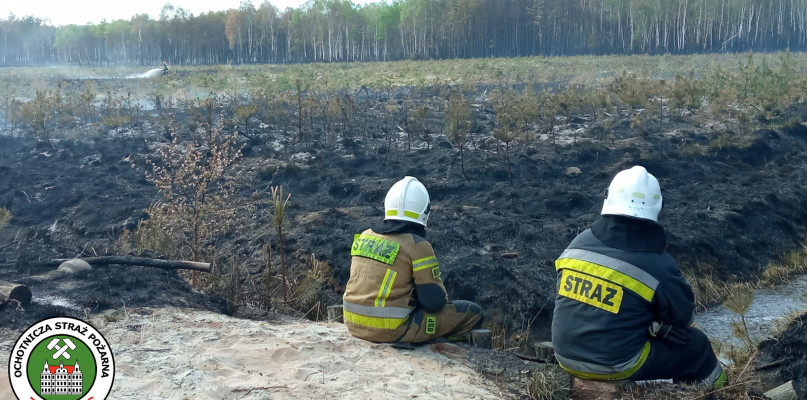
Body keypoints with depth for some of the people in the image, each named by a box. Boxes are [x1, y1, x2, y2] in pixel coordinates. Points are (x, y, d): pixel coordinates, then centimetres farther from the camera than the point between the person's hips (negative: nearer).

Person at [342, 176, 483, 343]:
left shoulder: (364, 237, 6)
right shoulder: (418, 246, -13)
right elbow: (434, 301, -11)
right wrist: (443, 299, 12)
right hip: (392, 330, -7)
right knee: (473, 312, 3)